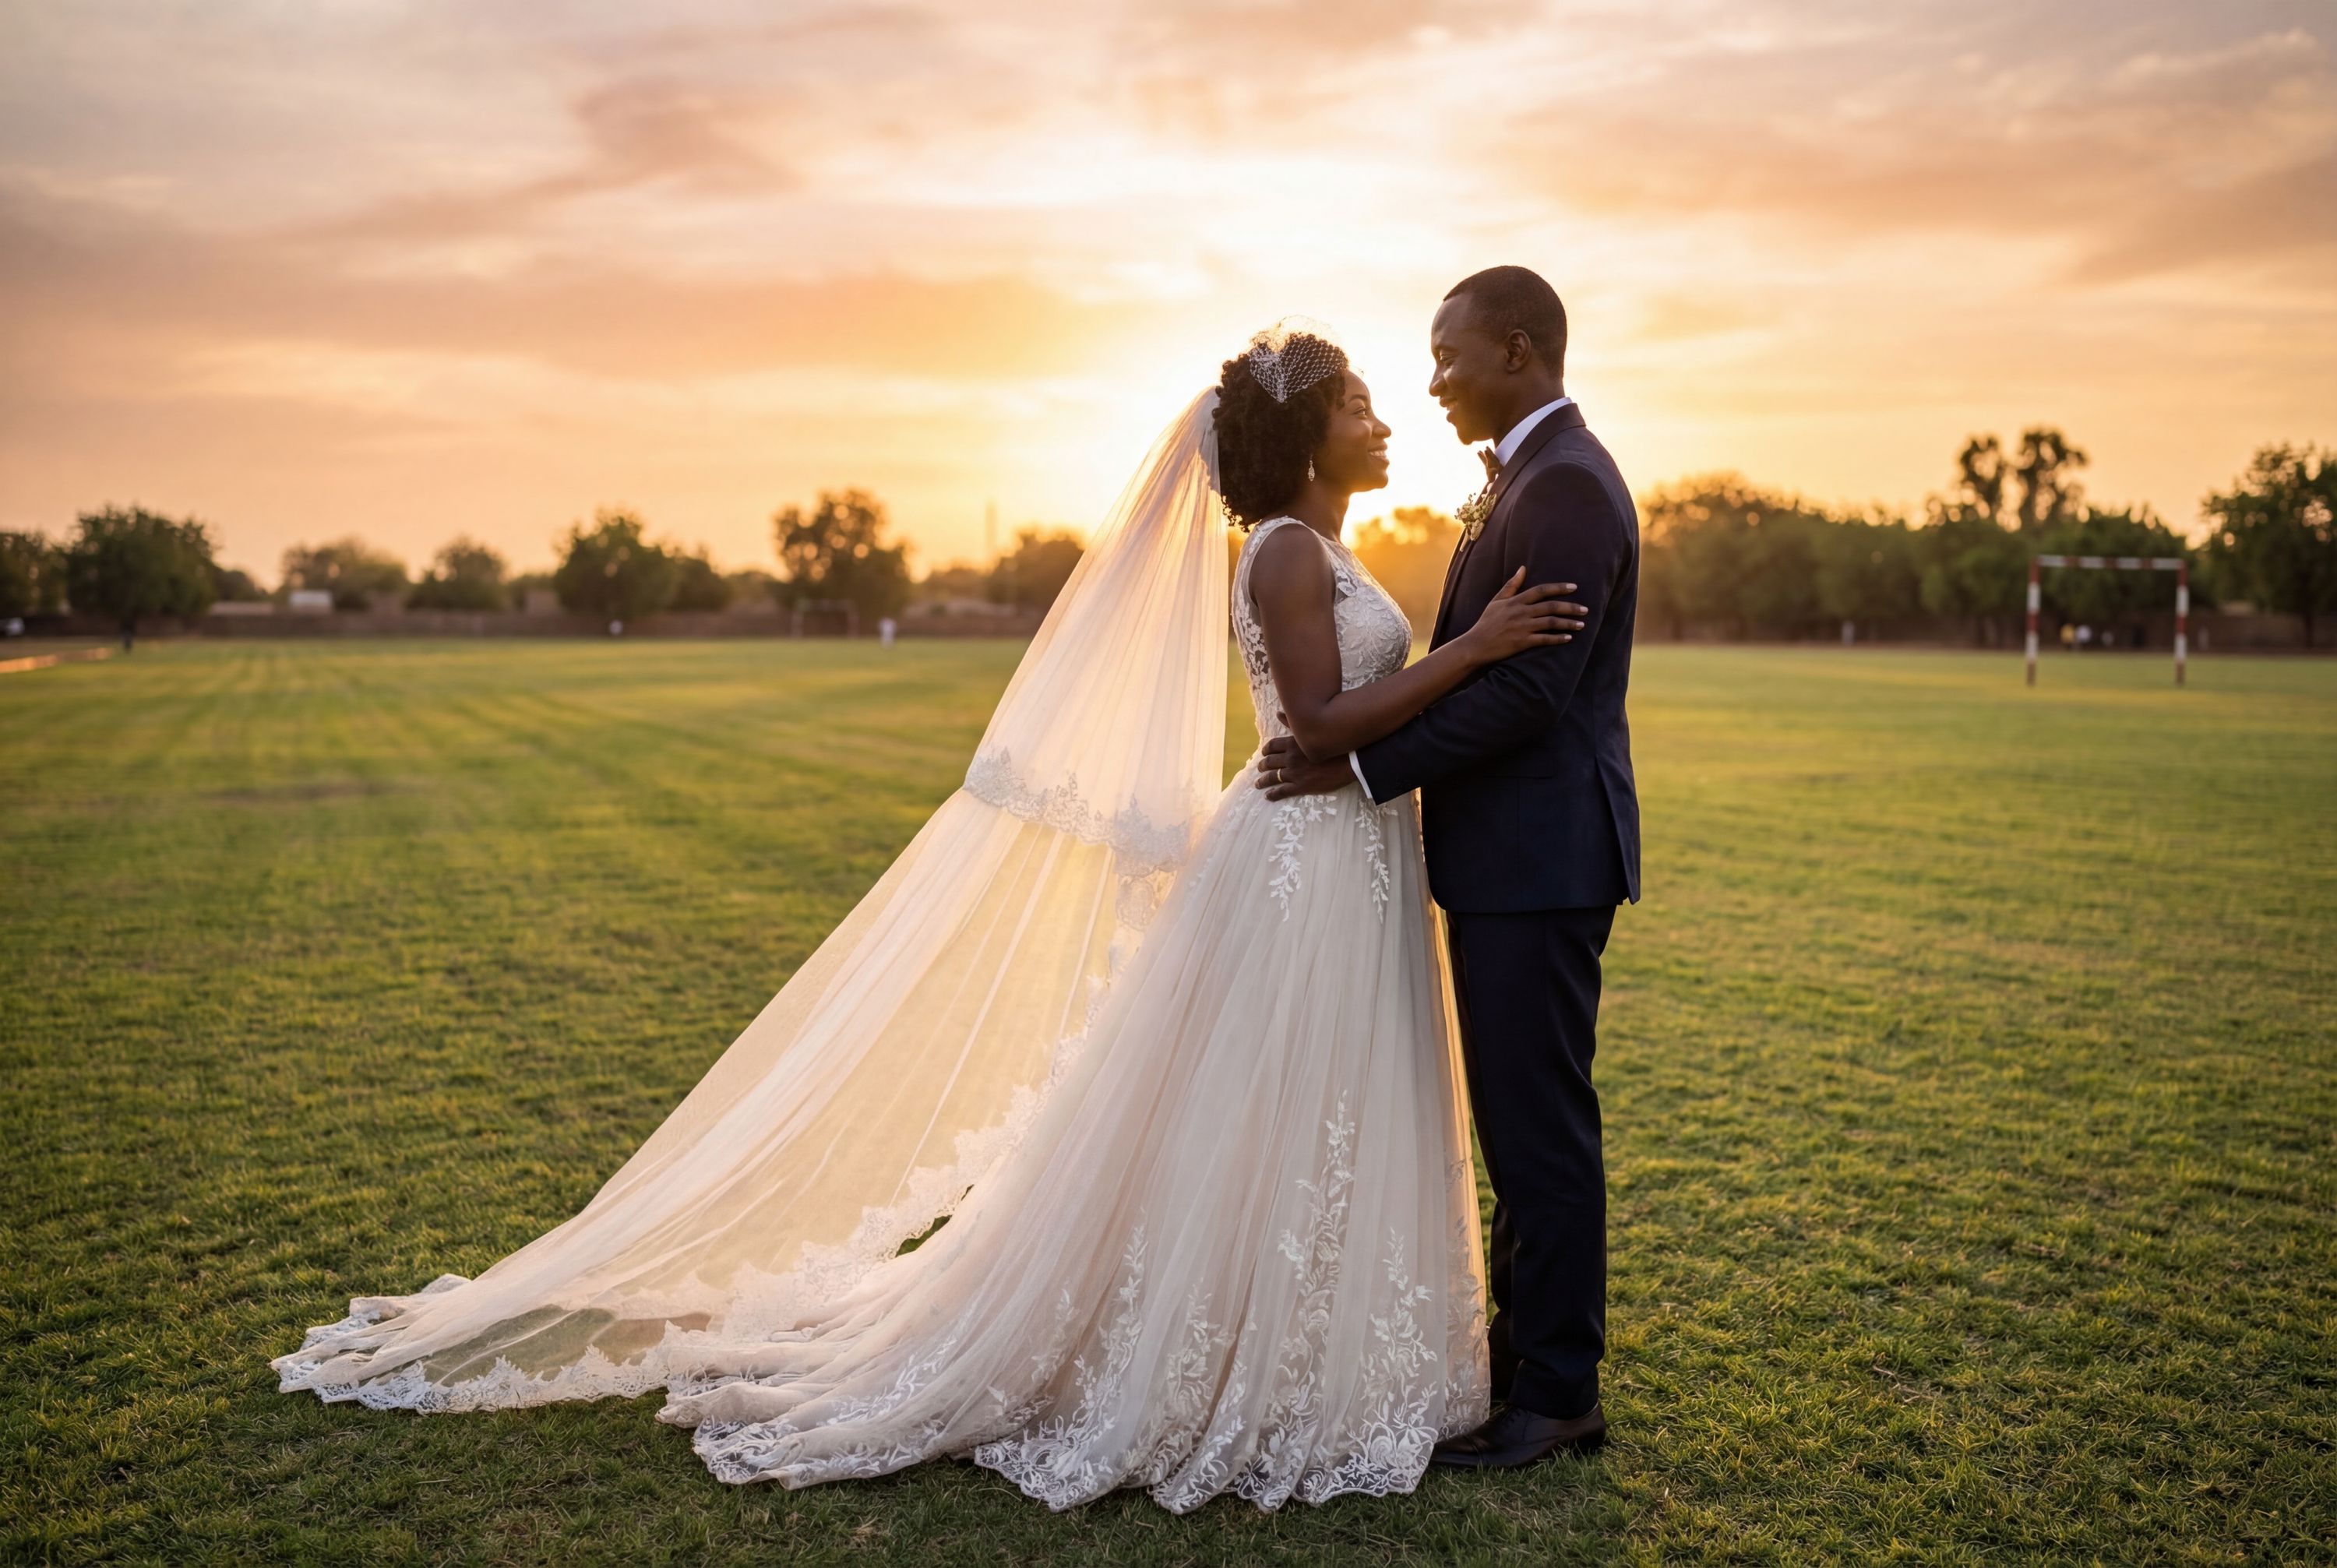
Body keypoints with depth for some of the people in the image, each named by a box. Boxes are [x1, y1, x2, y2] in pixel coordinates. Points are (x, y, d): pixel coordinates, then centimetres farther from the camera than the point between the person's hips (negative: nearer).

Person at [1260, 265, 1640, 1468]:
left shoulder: (1566, 486, -15)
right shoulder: (1530, 478, 17)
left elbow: (1527, 691, -23)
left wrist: (1364, 764, -18)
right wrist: (1360, 743, 11)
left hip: (1540, 859, -10)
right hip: (1509, 853, 10)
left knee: (1541, 1125, 0)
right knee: (1519, 1121, 17)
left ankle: (1556, 1394, 14)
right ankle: (1527, 1353, 30)